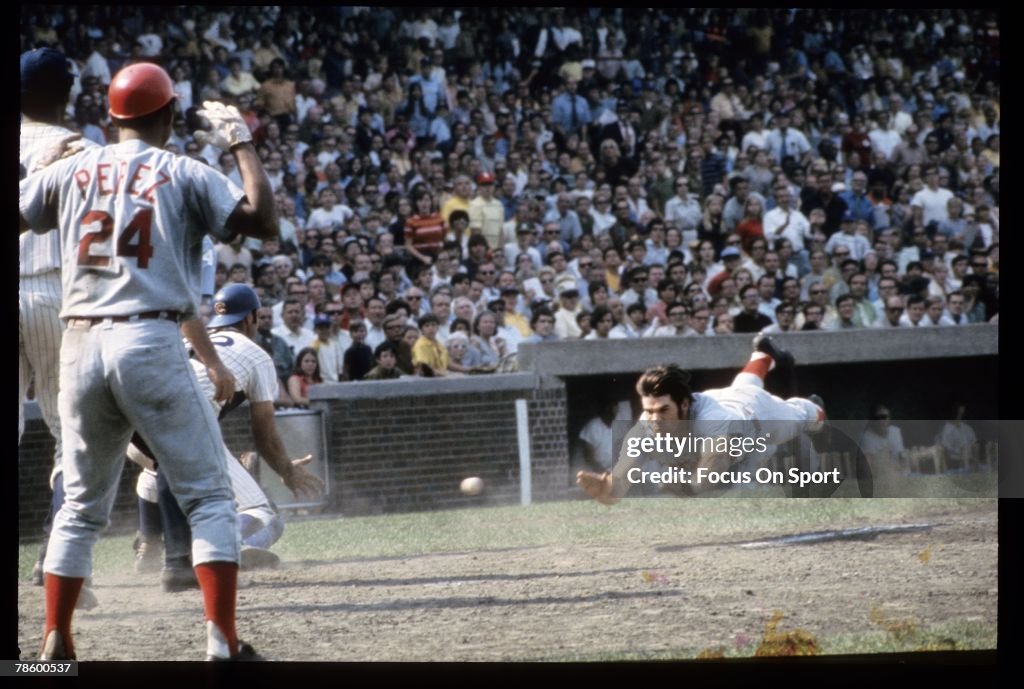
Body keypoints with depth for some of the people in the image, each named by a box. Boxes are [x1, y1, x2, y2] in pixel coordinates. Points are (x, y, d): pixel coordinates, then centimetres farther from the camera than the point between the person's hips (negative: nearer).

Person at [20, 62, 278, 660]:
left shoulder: (71, 170, 11)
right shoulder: (185, 173, 2)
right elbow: (263, 222, -7)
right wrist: (241, 144, 2)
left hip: (80, 348, 4)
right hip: (151, 344, -4)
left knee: (81, 505, 15)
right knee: (209, 494, 1)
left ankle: (56, 645, 11)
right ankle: (223, 640, -11)